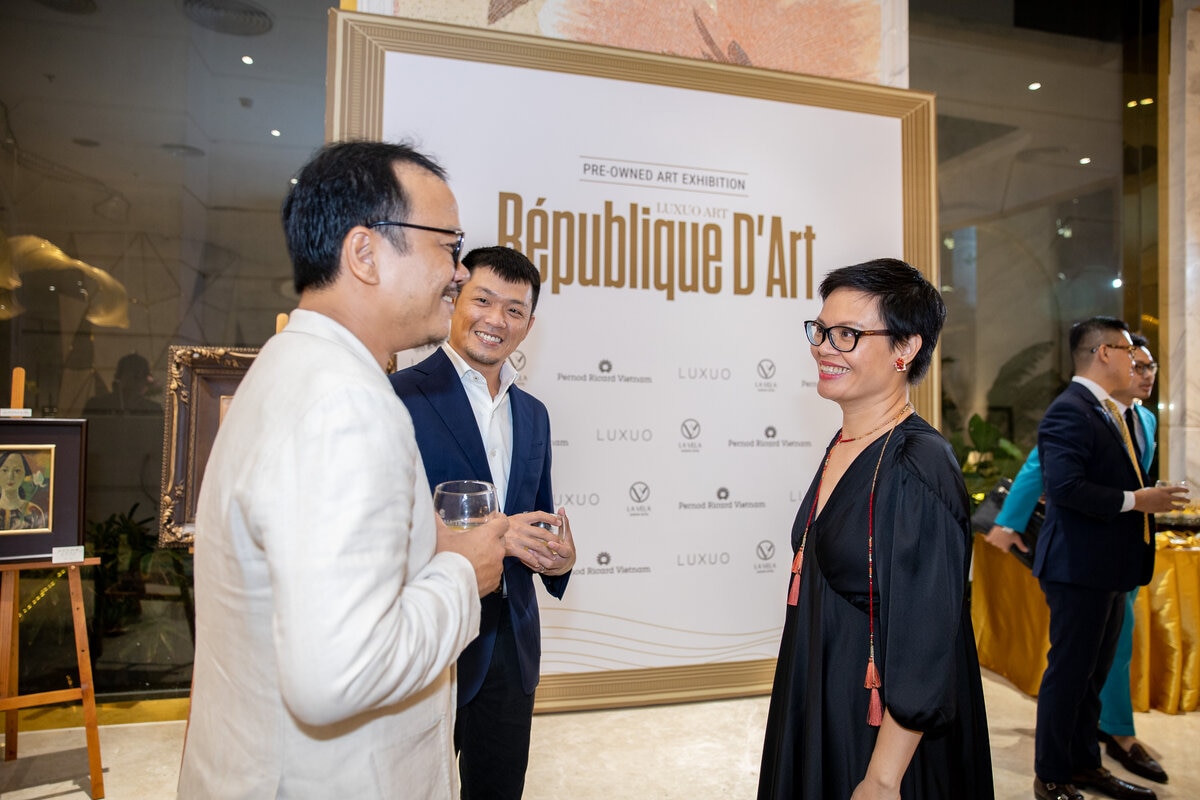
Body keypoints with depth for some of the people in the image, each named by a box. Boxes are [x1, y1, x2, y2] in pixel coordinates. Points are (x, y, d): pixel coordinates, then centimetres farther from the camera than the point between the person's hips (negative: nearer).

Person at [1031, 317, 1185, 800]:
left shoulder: (1110, 412, 16)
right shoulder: (1069, 411, -17)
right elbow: (1064, 487, -26)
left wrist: (1149, 498, 8)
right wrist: (1135, 501, -19)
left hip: (1110, 569, 10)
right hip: (1080, 566, -10)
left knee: (1092, 672, 19)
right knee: (1068, 671, 1)